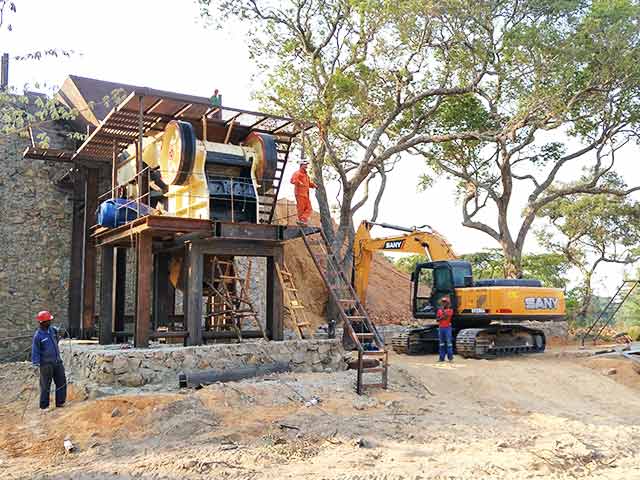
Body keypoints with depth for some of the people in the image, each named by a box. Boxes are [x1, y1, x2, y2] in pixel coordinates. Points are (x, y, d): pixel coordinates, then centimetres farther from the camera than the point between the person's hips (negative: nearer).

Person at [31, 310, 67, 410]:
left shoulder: (52, 330, 5)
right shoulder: (38, 335, -13)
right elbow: (35, 350, -13)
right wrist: (36, 362, -19)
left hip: (57, 362, 6)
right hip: (46, 364, -6)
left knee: (61, 382, 8)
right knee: (45, 385, 2)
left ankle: (60, 402, 18)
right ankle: (44, 405, 13)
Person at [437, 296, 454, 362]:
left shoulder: (450, 310, 1)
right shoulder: (439, 310, 12)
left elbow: (446, 316, -17)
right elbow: (437, 319, 6)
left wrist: (443, 310, -12)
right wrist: (442, 317, -11)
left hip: (447, 328, -4)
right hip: (441, 328, 4)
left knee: (449, 342, -7)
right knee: (441, 343, 7)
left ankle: (450, 357, -4)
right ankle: (442, 357, 10)